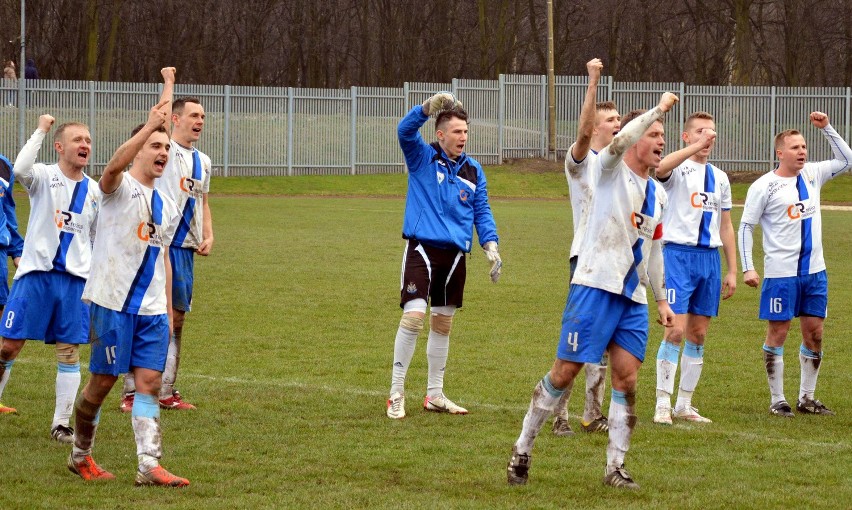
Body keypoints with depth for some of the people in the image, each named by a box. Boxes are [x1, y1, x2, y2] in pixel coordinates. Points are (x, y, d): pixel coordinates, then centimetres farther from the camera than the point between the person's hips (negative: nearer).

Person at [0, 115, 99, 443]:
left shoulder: (94, 191, 10)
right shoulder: (44, 177, -3)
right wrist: (41, 130, -21)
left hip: (76, 278, 3)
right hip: (36, 272, -3)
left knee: (69, 351, 3)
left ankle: (61, 424, 10)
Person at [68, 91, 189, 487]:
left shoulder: (167, 207, 17)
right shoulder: (120, 187, -4)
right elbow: (115, 164, -29)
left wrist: (168, 309, 19)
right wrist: (150, 127, -38)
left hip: (152, 309, 6)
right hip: (113, 302, -6)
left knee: (150, 381, -3)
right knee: (103, 380, 0)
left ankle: (149, 466, -7)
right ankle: (80, 455, 18)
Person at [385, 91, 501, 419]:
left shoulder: (473, 171, 11)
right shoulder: (423, 158, -2)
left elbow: (482, 211, 14)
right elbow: (405, 131, -19)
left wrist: (491, 245, -1)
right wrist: (428, 108, -36)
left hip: (455, 255, 5)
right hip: (422, 248, -5)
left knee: (443, 324, 12)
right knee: (413, 316, -15)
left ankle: (435, 394, 22)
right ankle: (396, 394, -7)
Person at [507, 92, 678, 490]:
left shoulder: (657, 195, 17)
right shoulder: (611, 170, -3)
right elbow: (620, 141, -27)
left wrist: (662, 301, 22)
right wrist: (659, 109, -23)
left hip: (633, 298, 6)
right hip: (595, 287, -6)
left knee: (626, 379, -1)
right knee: (565, 372, -3)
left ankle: (615, 468, 5)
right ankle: (522, 450, 10)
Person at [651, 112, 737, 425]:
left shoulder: (720, 178, 15)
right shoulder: (679, 170, -3)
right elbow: (660, 168, -30)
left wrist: (732, 270, 14)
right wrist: (697, 146, -34)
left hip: (710, 258, 6)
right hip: (678, 255, -6)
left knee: (698, 334, 8)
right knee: (676, 330, -12)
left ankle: (684, 405, 16)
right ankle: (663, 404, -7)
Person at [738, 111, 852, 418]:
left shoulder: (812, 175, 7)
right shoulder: (764, 186, -7)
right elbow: (745, 227, -4)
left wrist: (826, 128, 1)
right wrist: (748, 268, -11)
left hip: (814, 270, 5)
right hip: (780, 273, -5)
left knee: (814, 332, 8)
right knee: (778, 332, 0)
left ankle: (807, 398, 19)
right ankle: (777, 401, 7)